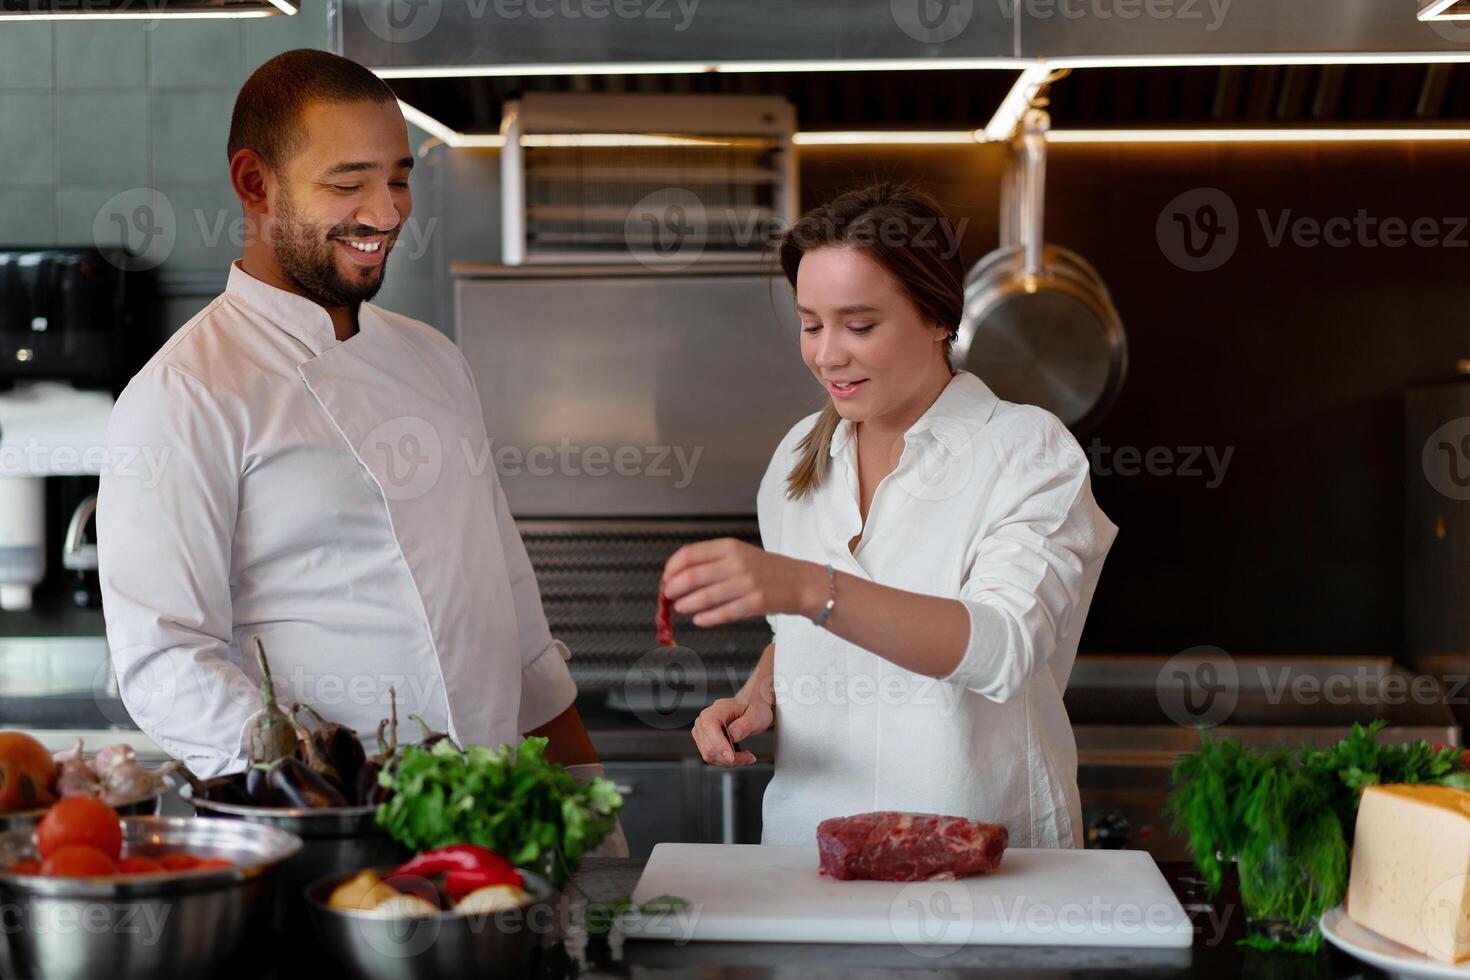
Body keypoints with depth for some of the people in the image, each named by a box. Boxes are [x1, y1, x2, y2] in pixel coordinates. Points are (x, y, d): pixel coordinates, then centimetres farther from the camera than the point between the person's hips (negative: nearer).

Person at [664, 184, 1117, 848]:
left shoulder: (1029, 452, -5)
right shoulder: (802, 454, 10)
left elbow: (1001, 645, -21)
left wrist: (807, 588, -32)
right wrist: (759, 696, 1)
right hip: (806, 838, 4)